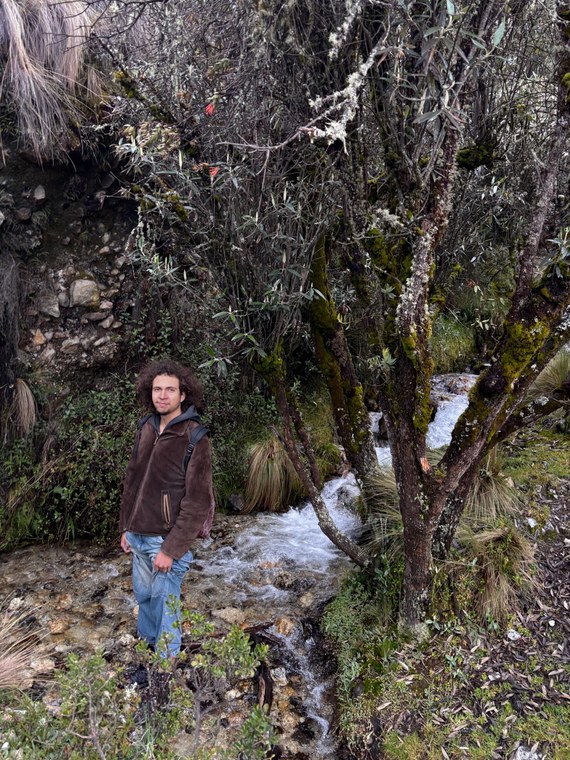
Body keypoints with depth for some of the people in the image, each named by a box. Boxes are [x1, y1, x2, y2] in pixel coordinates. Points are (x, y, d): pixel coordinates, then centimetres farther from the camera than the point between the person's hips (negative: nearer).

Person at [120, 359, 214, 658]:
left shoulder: (193, 438, -17)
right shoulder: (146, 428, 3)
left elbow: (198, 500, -18)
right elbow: (132, 480, 12)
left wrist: (171, 548, -18)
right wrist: (126, 528, 13)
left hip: (166, 540, -6)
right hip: (138, 536, 6)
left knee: (165, 605, 7)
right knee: (143, 597, 21)